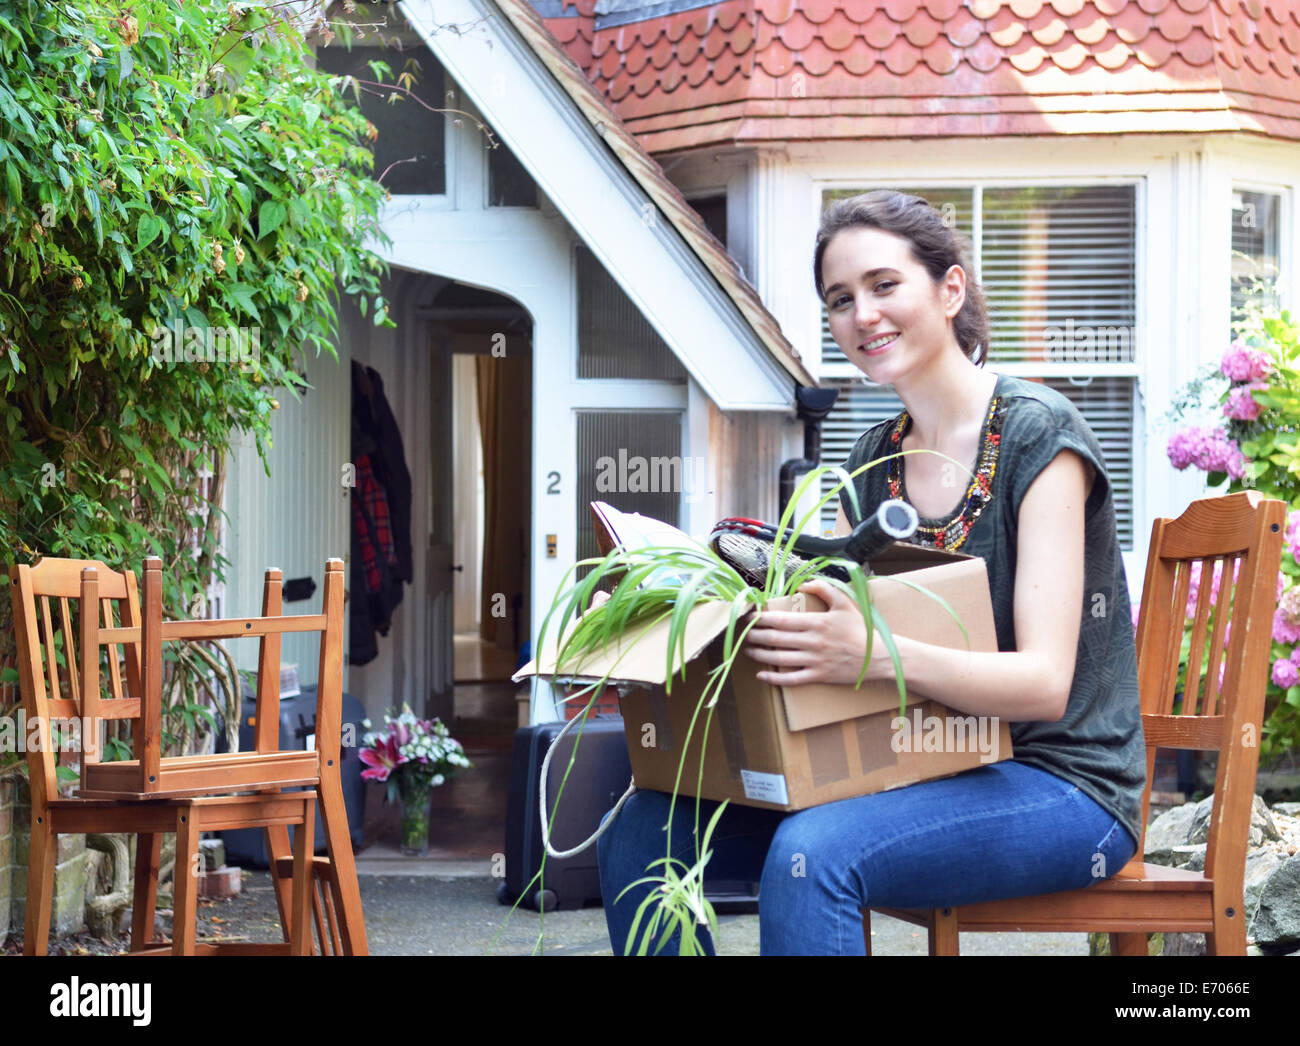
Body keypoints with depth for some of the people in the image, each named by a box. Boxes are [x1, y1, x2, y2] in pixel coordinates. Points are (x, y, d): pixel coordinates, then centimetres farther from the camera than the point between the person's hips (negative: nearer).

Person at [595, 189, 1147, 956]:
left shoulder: (1037, 434, -11)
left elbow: (1045, 683, -19)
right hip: (925, 772, 7)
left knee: (812, 853, -34)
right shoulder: (875, 461, 11)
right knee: (644, 830, -11)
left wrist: (878, 656, -37)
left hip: (1061, 785, -7)